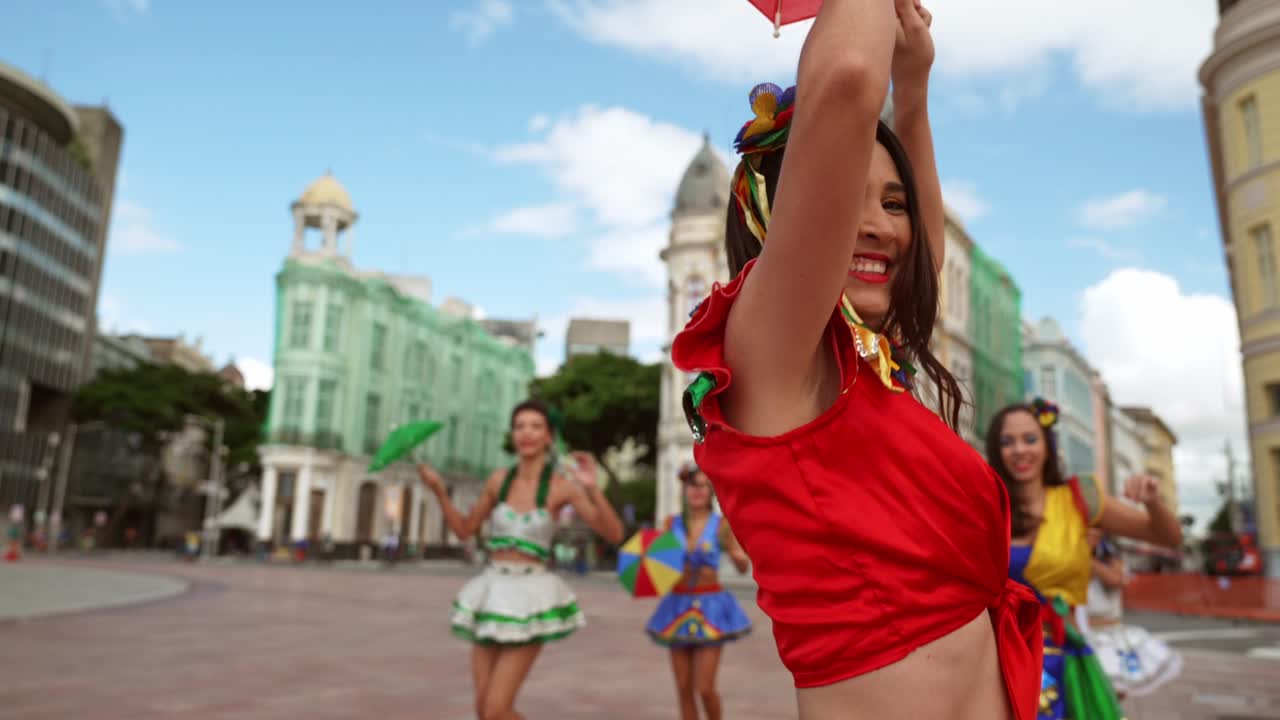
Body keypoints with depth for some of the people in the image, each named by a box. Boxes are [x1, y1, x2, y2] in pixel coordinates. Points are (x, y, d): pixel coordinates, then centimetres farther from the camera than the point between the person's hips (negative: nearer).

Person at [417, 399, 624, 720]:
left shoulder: (562, 486, -8)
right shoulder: (498, 479, 4)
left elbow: (614, 534, -12)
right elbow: (464, 529, 13)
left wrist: (593, 488, -27)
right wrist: (439, 490, -1)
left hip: (529, 599, -5)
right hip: (492, 595, 5)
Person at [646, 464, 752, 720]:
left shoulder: (720, 525, -4)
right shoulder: (672, 523, 3)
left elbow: (743, 568, -1)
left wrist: (741, 558, -22)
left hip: (710, 607, -3)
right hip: (678, 606, 3)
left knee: (704, 688, -5)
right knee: (683, 689, 7)